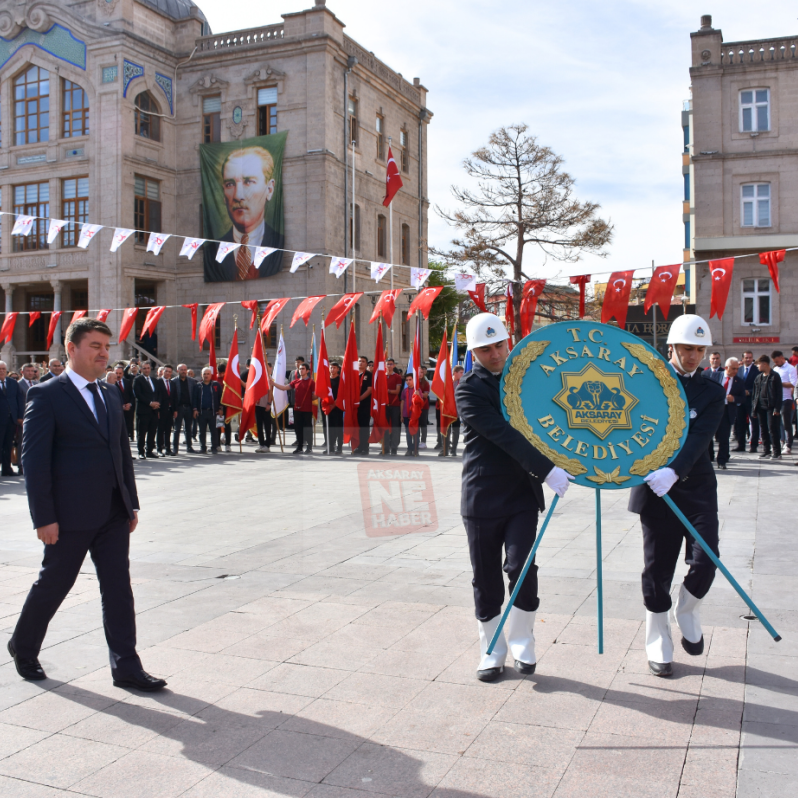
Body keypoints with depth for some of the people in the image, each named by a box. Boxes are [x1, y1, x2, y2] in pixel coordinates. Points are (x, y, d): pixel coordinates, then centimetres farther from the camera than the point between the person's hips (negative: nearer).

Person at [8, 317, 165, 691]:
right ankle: (23, 647, 35)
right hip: (71, 514, -6)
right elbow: (35, 460, -12)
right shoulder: (46, 394, -9)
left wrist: (131, 503, 11)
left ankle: (126, 666, 11)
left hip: (113, 513, 6)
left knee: (118, 587, 5)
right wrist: (44, 517, -15)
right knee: (53, 584, 11)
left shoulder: (111, 396, 12)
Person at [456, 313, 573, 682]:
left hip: (523, 493, 3)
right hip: (483, 496, -3)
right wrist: (546, 469, -28)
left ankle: (522, 647, 14)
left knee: (522, 568, -7)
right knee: (487, 578, 6)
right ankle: (492, 652, 23)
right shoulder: (469, 388, -8)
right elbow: (503, 434, -20)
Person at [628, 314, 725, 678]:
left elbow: (698, 438, -13)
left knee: (705, 559, -9)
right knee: (658, 568, 4)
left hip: (696, 487, 1)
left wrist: (673, 471, -28)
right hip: (654, 486, 0)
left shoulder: (712, 391, 2)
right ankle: (658, 646, 18)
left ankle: (687, 612, 24)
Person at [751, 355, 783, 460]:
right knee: (763, 430, 9)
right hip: (761, 407, 6)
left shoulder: (775, 376, -4)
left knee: (773, 429, -6)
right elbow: (755, 393, 15)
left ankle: (777, 452, 0)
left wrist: (777, 408, -14)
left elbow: (779, 393, -8)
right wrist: (753, 408, 9)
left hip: (771, 407, -6)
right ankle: (766, 451, 17)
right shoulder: (758, 377, 13)